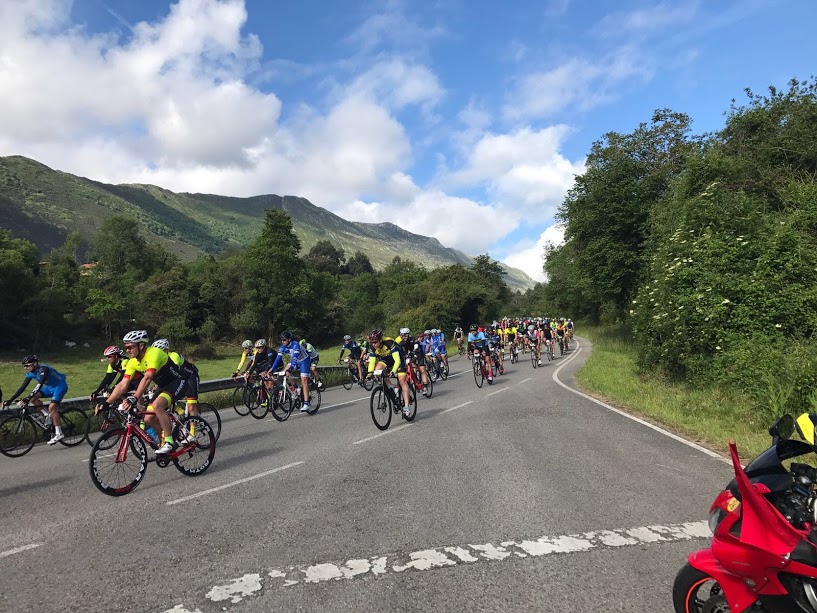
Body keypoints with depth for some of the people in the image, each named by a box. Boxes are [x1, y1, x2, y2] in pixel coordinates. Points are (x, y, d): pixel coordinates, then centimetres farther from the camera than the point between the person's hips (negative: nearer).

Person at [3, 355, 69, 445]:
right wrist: (9, 401, -9)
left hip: (60, 386, -8)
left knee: (52, 407, -23)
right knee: (33, 398, -10)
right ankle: (49, 415, 6)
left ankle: (59, 434, -17)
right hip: (50, 387, 8)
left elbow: (39, 385, -39)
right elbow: (22, 388, -3)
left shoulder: (43, 369, -28)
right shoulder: (30, 373, -5)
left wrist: (27, 399, -46)